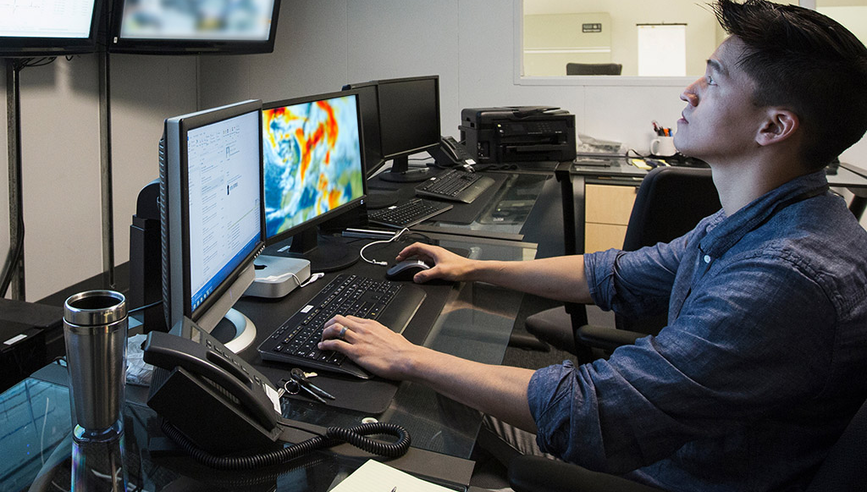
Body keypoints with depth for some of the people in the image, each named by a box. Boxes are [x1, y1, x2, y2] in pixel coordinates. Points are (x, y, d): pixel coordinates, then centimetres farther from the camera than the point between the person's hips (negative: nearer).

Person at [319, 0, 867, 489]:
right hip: (669, 447, 8)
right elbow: (614, 276, 12)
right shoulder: (748, 226, 1)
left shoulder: (786, 279, -34)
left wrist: (410, 359, -26)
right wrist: (473, 267, 12)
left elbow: (586, 412, -35)